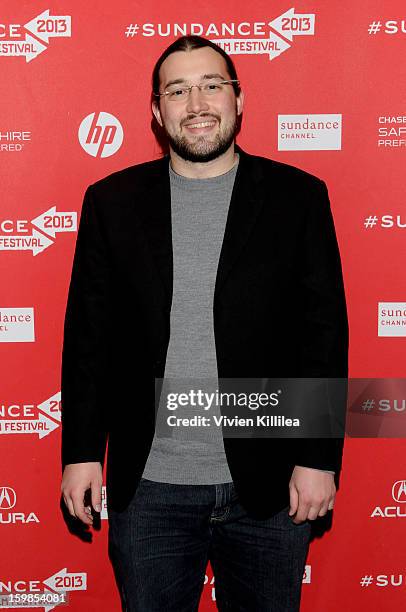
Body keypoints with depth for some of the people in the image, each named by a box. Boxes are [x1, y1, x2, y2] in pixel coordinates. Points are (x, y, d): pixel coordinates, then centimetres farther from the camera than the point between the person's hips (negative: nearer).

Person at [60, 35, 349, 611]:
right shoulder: (112, 201, 2)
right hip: (148, 488, 1)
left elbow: (326, 332, -2)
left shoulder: (298, 196, -1)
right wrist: (81, 451, 0)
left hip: (269, 485, 0)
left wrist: (319, 458, -5)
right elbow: (88, 335, 3)